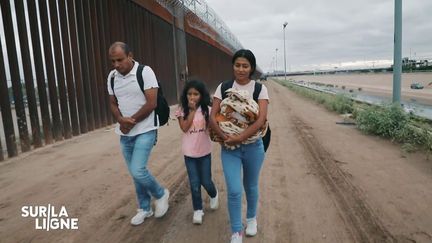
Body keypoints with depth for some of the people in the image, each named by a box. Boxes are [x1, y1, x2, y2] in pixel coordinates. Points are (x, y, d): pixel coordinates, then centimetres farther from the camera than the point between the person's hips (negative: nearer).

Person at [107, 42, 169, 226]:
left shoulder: (145, 72, -13)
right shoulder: (112, 76, 5)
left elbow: (151, 103, -17)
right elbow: (113, 103, 10)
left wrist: (130, 121, -14)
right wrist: (121, 120, -11)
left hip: (145, 131, -6)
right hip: (125, 133, 6)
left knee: (138, 170, -14)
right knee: (135, 173, 13)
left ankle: (160, 194, 16)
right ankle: (144, 208, 32)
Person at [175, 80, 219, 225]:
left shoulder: (207, 110, -5)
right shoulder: (182, 110, -5)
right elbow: (184, 128, -17)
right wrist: (192, 110, -17)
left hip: (204, 152, 0)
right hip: (189, 153, 0)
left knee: (206, 182, 9)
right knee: (194, 184, 6)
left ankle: (214, 195, 43)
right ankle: (198, 210, 24)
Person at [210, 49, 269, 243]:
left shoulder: (260, 88, -5)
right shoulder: (223, 87, 0)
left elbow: (261, 119, -17)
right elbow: (212, 117, -6)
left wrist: (239, 138, -24)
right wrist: (224, 137, -21)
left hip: (253, 146, 0)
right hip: (229, 148, 0)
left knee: (251, 186, 17)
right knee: (234, 190, -5)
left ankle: (251, 218, 45)